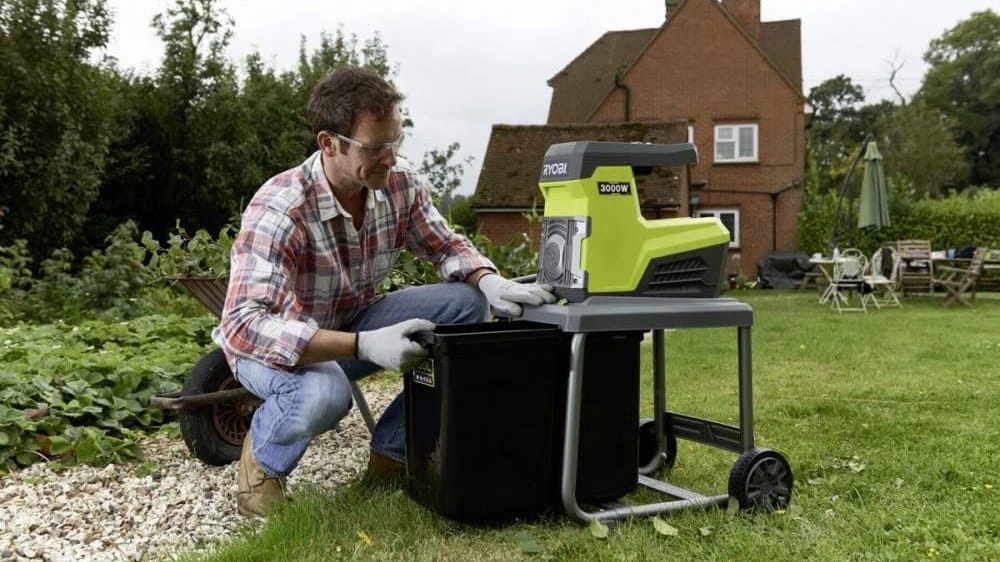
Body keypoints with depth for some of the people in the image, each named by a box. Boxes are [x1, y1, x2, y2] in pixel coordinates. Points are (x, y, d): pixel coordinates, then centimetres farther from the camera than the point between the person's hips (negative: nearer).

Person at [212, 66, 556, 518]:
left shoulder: (401, 187, -15)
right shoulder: (279, 209, -32)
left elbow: (446, 246, 1)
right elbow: (244, 326, -40)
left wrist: (491, 281, -22)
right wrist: (364, 346, -48)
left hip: (352, 323, 6)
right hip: (275, 343, -6)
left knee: (466, 303, -12)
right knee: (324, 394, -39)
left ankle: (393, 450, 0)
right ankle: (264, 456, -2)